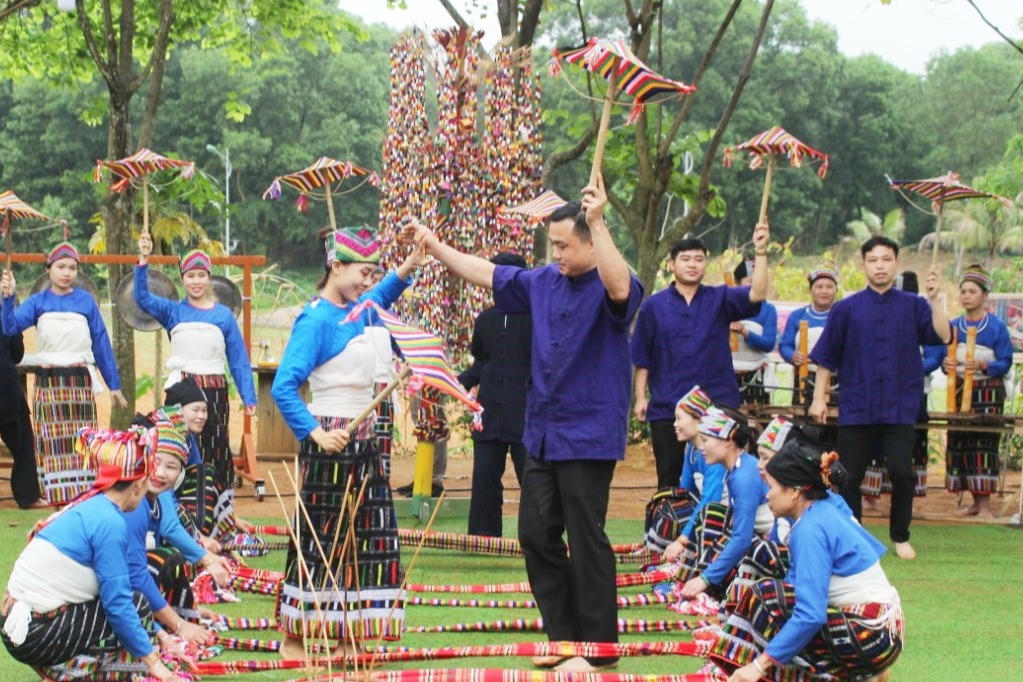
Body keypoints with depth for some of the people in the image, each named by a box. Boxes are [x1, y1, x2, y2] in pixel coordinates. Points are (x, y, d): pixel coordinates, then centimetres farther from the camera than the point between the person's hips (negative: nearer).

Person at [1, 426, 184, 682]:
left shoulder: (88, 508, 13)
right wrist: (151, 660, -4)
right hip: (37, 633, -9)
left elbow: (113, 590, 22)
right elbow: (118, 603, -13)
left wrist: (153, 637, 27)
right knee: (138, 606, 2)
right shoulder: (110, 522, -14)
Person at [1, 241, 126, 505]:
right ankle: (58, 496, 2)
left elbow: (101, 342, 6)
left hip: (80, 380, 0)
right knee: (53, 441, -1)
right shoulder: (38, 302, 4)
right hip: (49, 381, 0)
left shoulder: (85, 301, 5)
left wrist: (114, 384, 6)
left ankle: (85, 495, 5)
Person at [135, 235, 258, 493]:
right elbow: (142, 297, -11)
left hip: (214, 391, 0)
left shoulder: (224, 315, 3)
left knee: (216, 448, 4)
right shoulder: (173, 311, 4)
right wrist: (143, 260, -22)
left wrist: (248, 398, -2)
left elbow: (239, 360, 3)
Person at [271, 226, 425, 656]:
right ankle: (293, 639, 5)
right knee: (317, 538, -3)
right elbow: (283, 387, -22)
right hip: (331, 441, -9)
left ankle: (350, 637, 15)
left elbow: (379, 298, 36)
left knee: (369, 536, 8)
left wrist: (407, 269, 19)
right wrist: (316, 435, -30)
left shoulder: (356, 311, 9)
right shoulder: (317, 319, -15)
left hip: (363, 440, 9)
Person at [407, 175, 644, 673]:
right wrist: (435, 247, 13)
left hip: (588, 437, -8)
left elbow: (620, 286, -37)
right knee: (537, 535, 11)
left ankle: (598, 648, 6)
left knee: (586, 542, -3)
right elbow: (486, 273, 18)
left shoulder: (608, 290, -13)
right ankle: (563, 636, 22)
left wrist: (598, 220, -42)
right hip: (541, 434, 8)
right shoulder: (544, 282, 9)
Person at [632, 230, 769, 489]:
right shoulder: (653, 306, 6)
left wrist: (760, 252, -23)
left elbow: (757, 294, -12)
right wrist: (640, 397, 2)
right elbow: (642, 358, 8)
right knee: (670, 478, 7)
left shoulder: (720, 299, 5)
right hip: (666, 407, 0)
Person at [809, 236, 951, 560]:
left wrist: (934, 300, -19)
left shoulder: (913, 306, 4)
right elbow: (826, 358, 7)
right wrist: (819, 398, 4)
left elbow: (943, 337, -10)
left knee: (901, 472, -9)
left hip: (900, 408, -1)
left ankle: (901, 537, 9)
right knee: (848, 476, 2)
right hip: (856, 408, 1)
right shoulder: (846, 309, 5)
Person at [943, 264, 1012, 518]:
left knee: (984, 442, -10)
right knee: (959, 442, 1)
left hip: (988, 392, -4)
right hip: (960, 390, 4)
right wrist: (947, 365, -10)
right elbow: (945, 357, 12)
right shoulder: (953, 326, 9)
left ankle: (985, 504, -8)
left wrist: (983, 366, -23)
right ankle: (975, 502, 11)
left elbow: (1005, 362, -6)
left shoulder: (997, 327, -4)